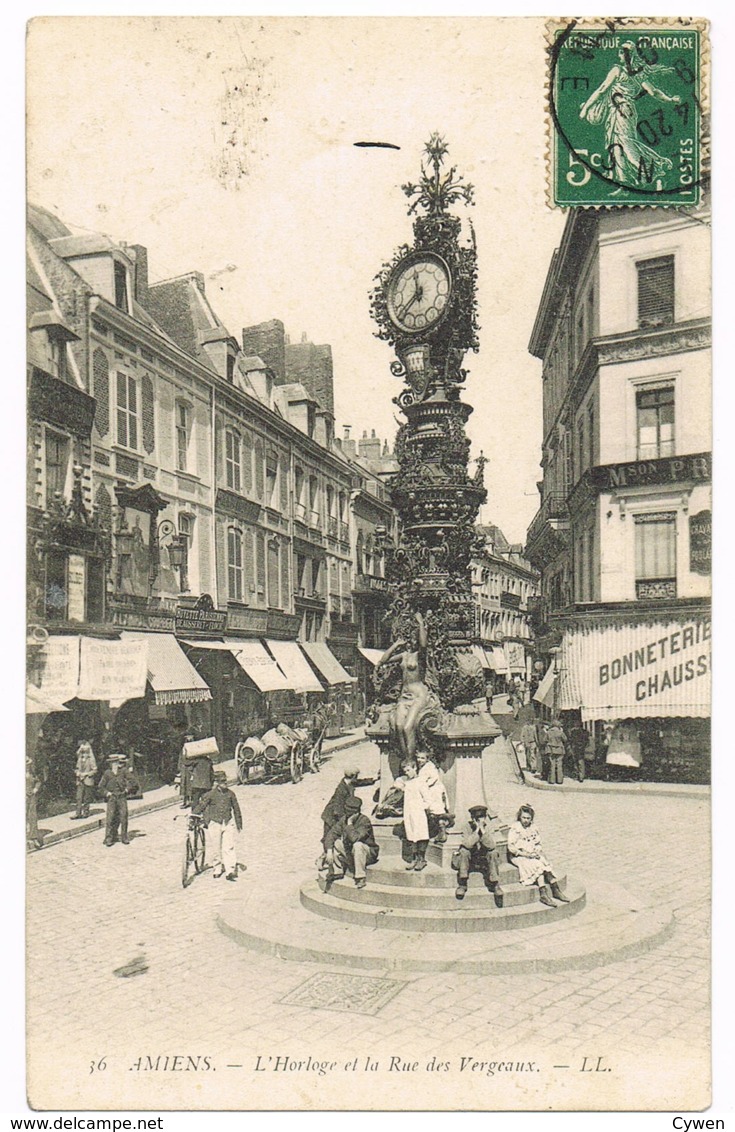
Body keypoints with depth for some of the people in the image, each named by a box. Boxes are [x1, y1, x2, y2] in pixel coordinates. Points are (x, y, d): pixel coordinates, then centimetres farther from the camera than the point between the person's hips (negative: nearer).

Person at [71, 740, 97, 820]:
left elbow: (94, 770, -8)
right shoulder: (80, 758, 13)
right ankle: (78, 813, -2)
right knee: (79, 797, -1)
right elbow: (77, 768, 20)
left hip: (88, 780, -5)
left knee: (86, 798, 1)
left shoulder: (91, 759, -6)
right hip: (80, 781, 5)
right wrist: (77, 773, -1)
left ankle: (86, 812, 12)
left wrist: (86, 774, -15)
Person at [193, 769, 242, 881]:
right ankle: (217, 868, 25)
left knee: (228, 848, -5)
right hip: (214, 823, -1)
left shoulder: (230, 793, 1)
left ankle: (230, 871, -4)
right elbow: (200, 806, -1)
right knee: (215, 848, 6)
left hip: (228, 823, 1)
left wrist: (239, 823, 17)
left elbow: (236, 808, 12)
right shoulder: (211, 794, -9)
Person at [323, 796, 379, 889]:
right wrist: (329, 851, -21)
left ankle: (361, 877, -25)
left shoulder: (364, 821, -24)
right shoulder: (344, 819, -6)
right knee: (334, 843, -11)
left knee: (357, 845, -36)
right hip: (348, 851, 6)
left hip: (368, 853, -6)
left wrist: (349, 823, -30)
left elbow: (354, 838, -37)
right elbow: (331, 834, -8)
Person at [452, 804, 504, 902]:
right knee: (463, 851, -29)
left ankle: (495, 884, -15)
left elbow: (491, 846, -24)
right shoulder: (467, 827, -11)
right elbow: (467, 844, -29)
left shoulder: (487, 828, -8)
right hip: (468, 861, -1)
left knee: (494, 853, -25)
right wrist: (477, 830, -33)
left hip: (484, 861, 1)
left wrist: (483, 831, -34)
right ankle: (462, 885, -20)